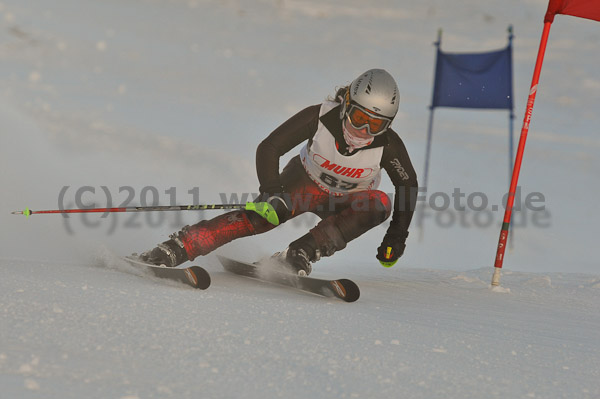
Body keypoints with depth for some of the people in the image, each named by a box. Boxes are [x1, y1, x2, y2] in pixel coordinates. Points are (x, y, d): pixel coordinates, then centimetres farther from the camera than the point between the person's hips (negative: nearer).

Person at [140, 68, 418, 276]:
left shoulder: (388, 145, -25)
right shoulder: (320, 118, -28)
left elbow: (408, 183, -6)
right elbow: (269, 149, -23)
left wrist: (397, 236, -10)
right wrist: (271, 193, -37)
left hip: (344, 202, 2)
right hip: (304, 183, -2)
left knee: (381, 204, -31)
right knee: (259, 217, -29)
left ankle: (298, 256, -35)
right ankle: (175, 249, -32)